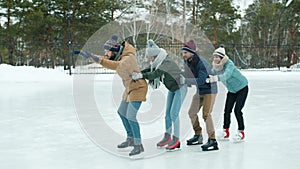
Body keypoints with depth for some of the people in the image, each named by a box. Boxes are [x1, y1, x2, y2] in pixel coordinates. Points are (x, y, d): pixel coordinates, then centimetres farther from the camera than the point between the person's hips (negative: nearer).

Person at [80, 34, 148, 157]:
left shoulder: (128, 58, -29)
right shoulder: (120, 55, -1)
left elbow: (117, 66, -47)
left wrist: (99, 60, -56)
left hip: (138, 88, -10)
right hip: (129, 88, 10)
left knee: (131, 117, -16)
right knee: (122, 112, 18)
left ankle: (138, 145, -6)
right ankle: (131, 139, 32)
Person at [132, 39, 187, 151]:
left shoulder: (167, 62, -29)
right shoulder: (157, 63, -1)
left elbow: (157, 73, -42)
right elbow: (150, 70, -7)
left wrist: (142, 75, -51)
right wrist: (137, 74, -23)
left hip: (180, 88, -9)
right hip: (172, 89, 9)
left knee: (174, 113, -11)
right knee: (167, 113, 9)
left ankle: (176, 139, -4)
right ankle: (167, 137, 18)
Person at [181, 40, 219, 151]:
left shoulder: (202, 63, -28)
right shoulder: (187, 62, -3)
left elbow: (201, 80, -36)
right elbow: (187, 74, 11)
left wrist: (185, 80, -40)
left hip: (209, 90, -9)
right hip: (199, 91, 9)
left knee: (206, 114, -19)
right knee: (192, 113, 13)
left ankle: (212, 141, -15)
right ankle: (198, 136, 30)